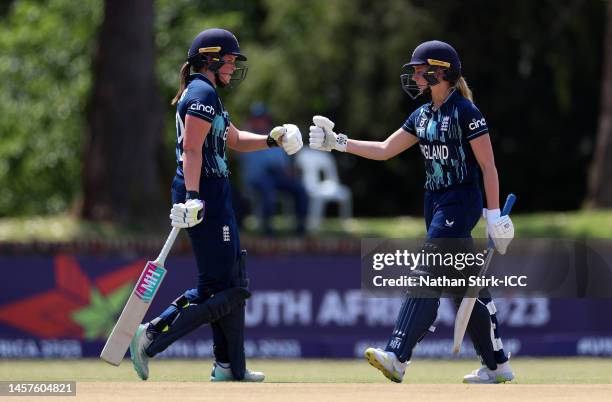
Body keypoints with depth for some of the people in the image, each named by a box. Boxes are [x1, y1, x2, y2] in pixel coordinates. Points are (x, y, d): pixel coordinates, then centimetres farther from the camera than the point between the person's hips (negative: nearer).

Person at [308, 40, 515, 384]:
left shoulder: (465, 112, -12)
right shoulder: (423, 116, 12)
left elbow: (488, 166, -13)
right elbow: (384, 149, 15)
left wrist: (494, 214, -17)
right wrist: (337, 142, 8)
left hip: (462, 203, -8)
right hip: (436, 202, 8)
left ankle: (398, 358, -22)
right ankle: (497, 365, 15)